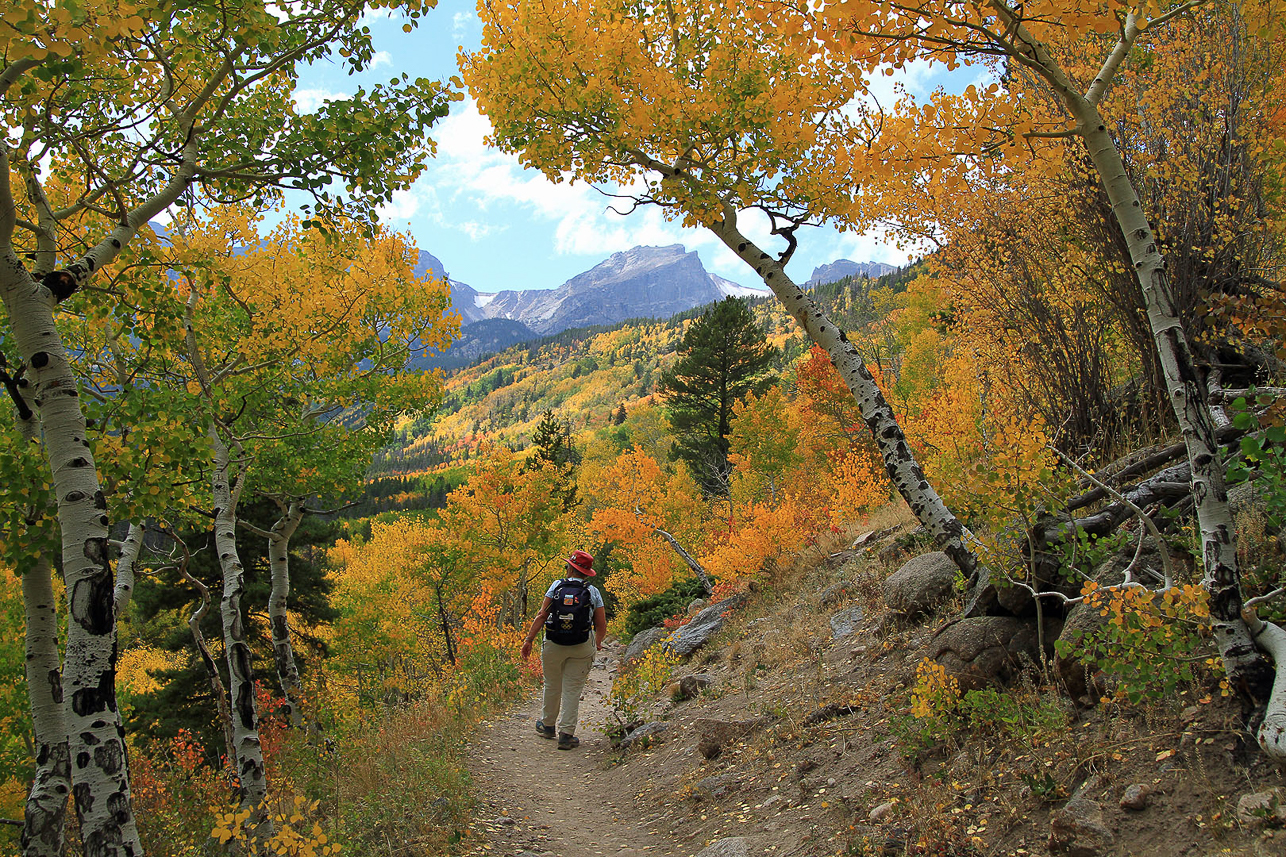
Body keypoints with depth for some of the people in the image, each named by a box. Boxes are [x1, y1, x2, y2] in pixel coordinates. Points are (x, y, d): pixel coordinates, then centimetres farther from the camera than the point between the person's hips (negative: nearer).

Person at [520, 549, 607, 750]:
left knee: (552, 686, 18)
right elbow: (601, 626, 0)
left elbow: (541, 615, -7)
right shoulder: (593, 592, -1)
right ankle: (566, 734, 4)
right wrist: (598, 643, 20)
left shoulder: (557, 586, -2)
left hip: (553, 645, 1)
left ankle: (547, 725, 35)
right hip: (581, 648, -1)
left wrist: (529, 639, -3)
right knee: (572, 690, 6)